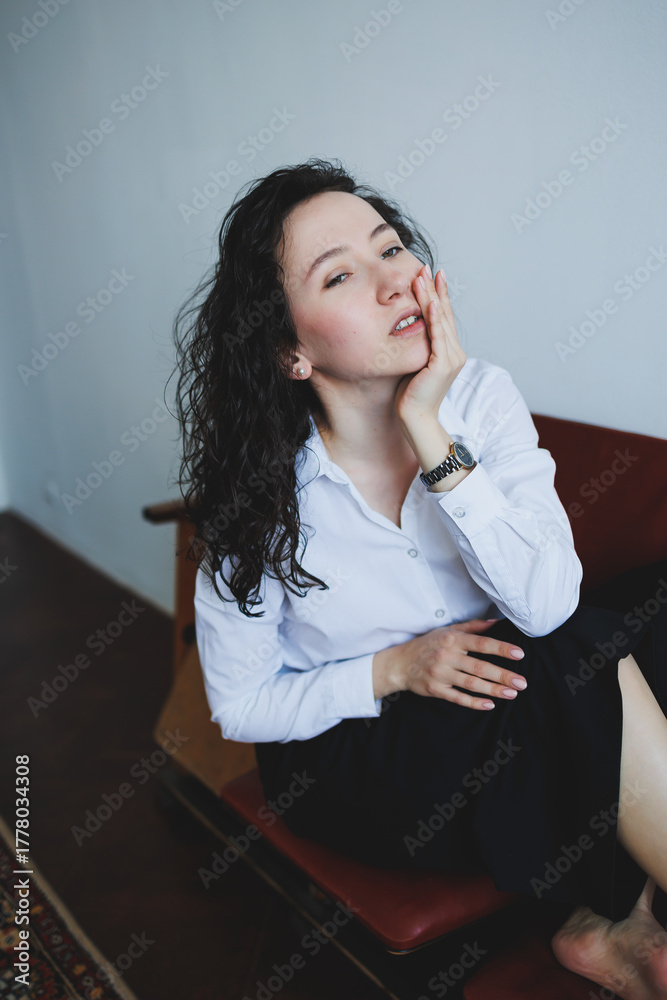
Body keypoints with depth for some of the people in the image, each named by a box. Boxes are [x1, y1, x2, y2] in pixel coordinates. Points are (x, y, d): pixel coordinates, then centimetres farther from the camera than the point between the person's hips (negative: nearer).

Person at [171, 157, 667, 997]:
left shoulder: (483, 397, -12)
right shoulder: (259, 493, -18)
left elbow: (547, 605, -23)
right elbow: (241, 706, -7)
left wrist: (430, 434, -30)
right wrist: (391, 670, -22)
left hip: (485, 698, 4)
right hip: (346, 748, -3)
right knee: (594, 677, -26)